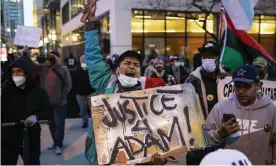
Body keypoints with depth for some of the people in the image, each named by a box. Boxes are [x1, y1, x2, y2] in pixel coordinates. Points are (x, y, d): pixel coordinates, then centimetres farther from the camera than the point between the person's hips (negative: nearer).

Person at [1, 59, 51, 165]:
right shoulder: (5, 89, -5)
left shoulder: (38, 90, -3)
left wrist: (36, 117, -15)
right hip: (8, 139, 0)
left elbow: (48, 111, 2)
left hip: (31, 138, 1)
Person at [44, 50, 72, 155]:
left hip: (59, 102, -5)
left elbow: (68, 85, -8)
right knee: (51, 124, 13)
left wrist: (62, 96, -11)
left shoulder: (63, 69, -5)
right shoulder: (46, 69, 7)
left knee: (59, 124, -2)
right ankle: (56, 142, 26)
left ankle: (58, 145, 5)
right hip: (48, 102, 5)